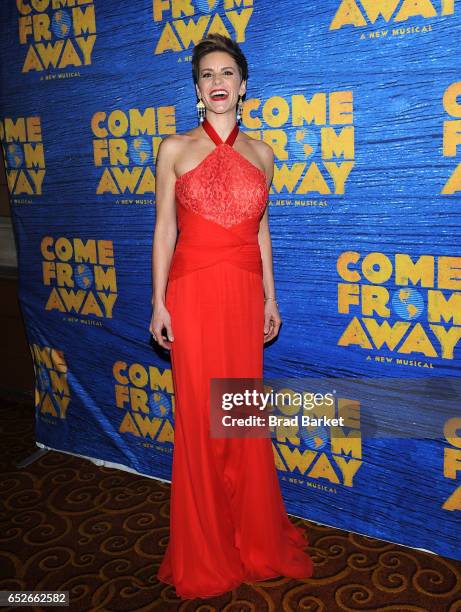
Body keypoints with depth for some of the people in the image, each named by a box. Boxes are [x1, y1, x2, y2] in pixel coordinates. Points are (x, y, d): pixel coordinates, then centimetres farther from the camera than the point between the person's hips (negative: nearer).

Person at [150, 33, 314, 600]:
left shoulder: (260, 153, 10)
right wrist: (158, 302, -4)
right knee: (199, 415, 3)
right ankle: (205, 551, 22)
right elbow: (164, 229, 1)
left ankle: (253, 536, 29)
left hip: (244, 291, 3)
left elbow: (260, 229, 13)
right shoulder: (175, 149, 2)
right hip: (193, 291, -2)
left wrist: (270, 296, 11)